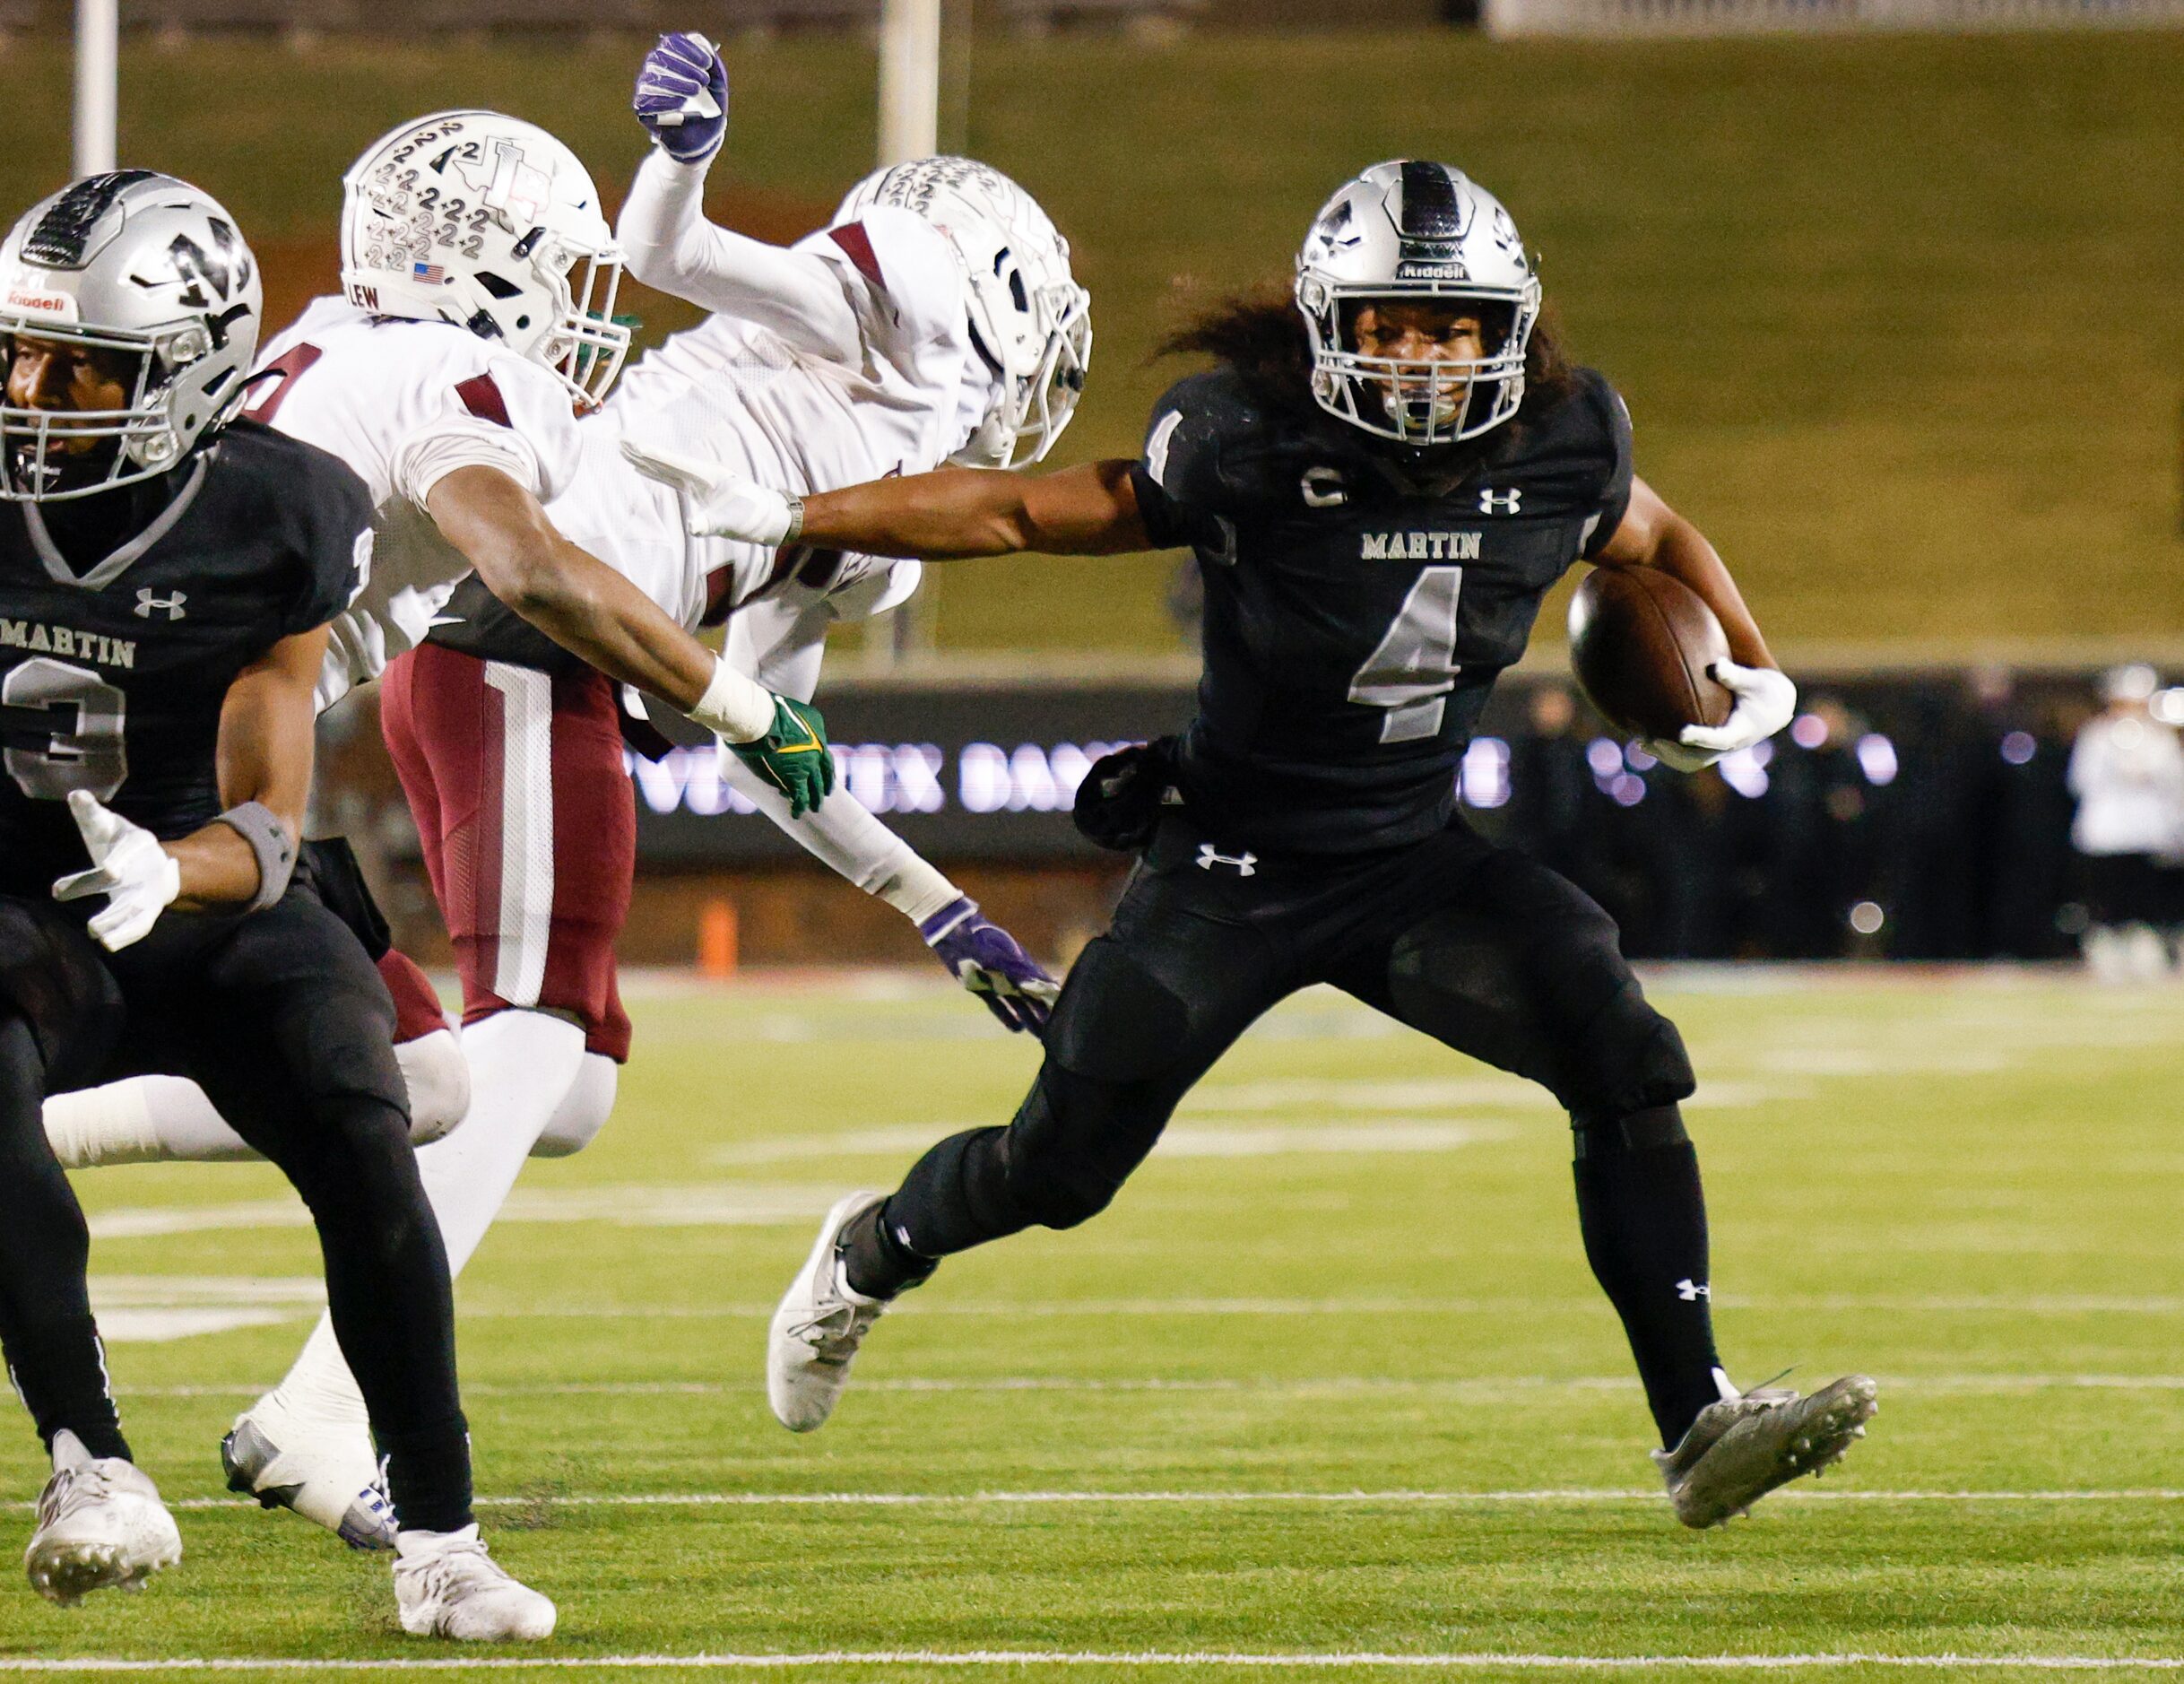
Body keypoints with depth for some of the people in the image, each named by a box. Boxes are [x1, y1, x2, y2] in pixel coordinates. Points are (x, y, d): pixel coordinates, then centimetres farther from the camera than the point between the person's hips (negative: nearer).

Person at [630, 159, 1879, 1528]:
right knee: (1058, 1168, 2)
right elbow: (1022, 512, -13)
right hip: (1235, 873, -3)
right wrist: (785, 519, -15)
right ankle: (872, 1257, 37)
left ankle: (1699, 1426, -15)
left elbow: (1658, 538, 13)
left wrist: (1757, 672, 1)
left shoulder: (1559, 455, -11)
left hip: (1416, 863, 3)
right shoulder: (1254, 448, -23)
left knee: (1628, 1065, -19)